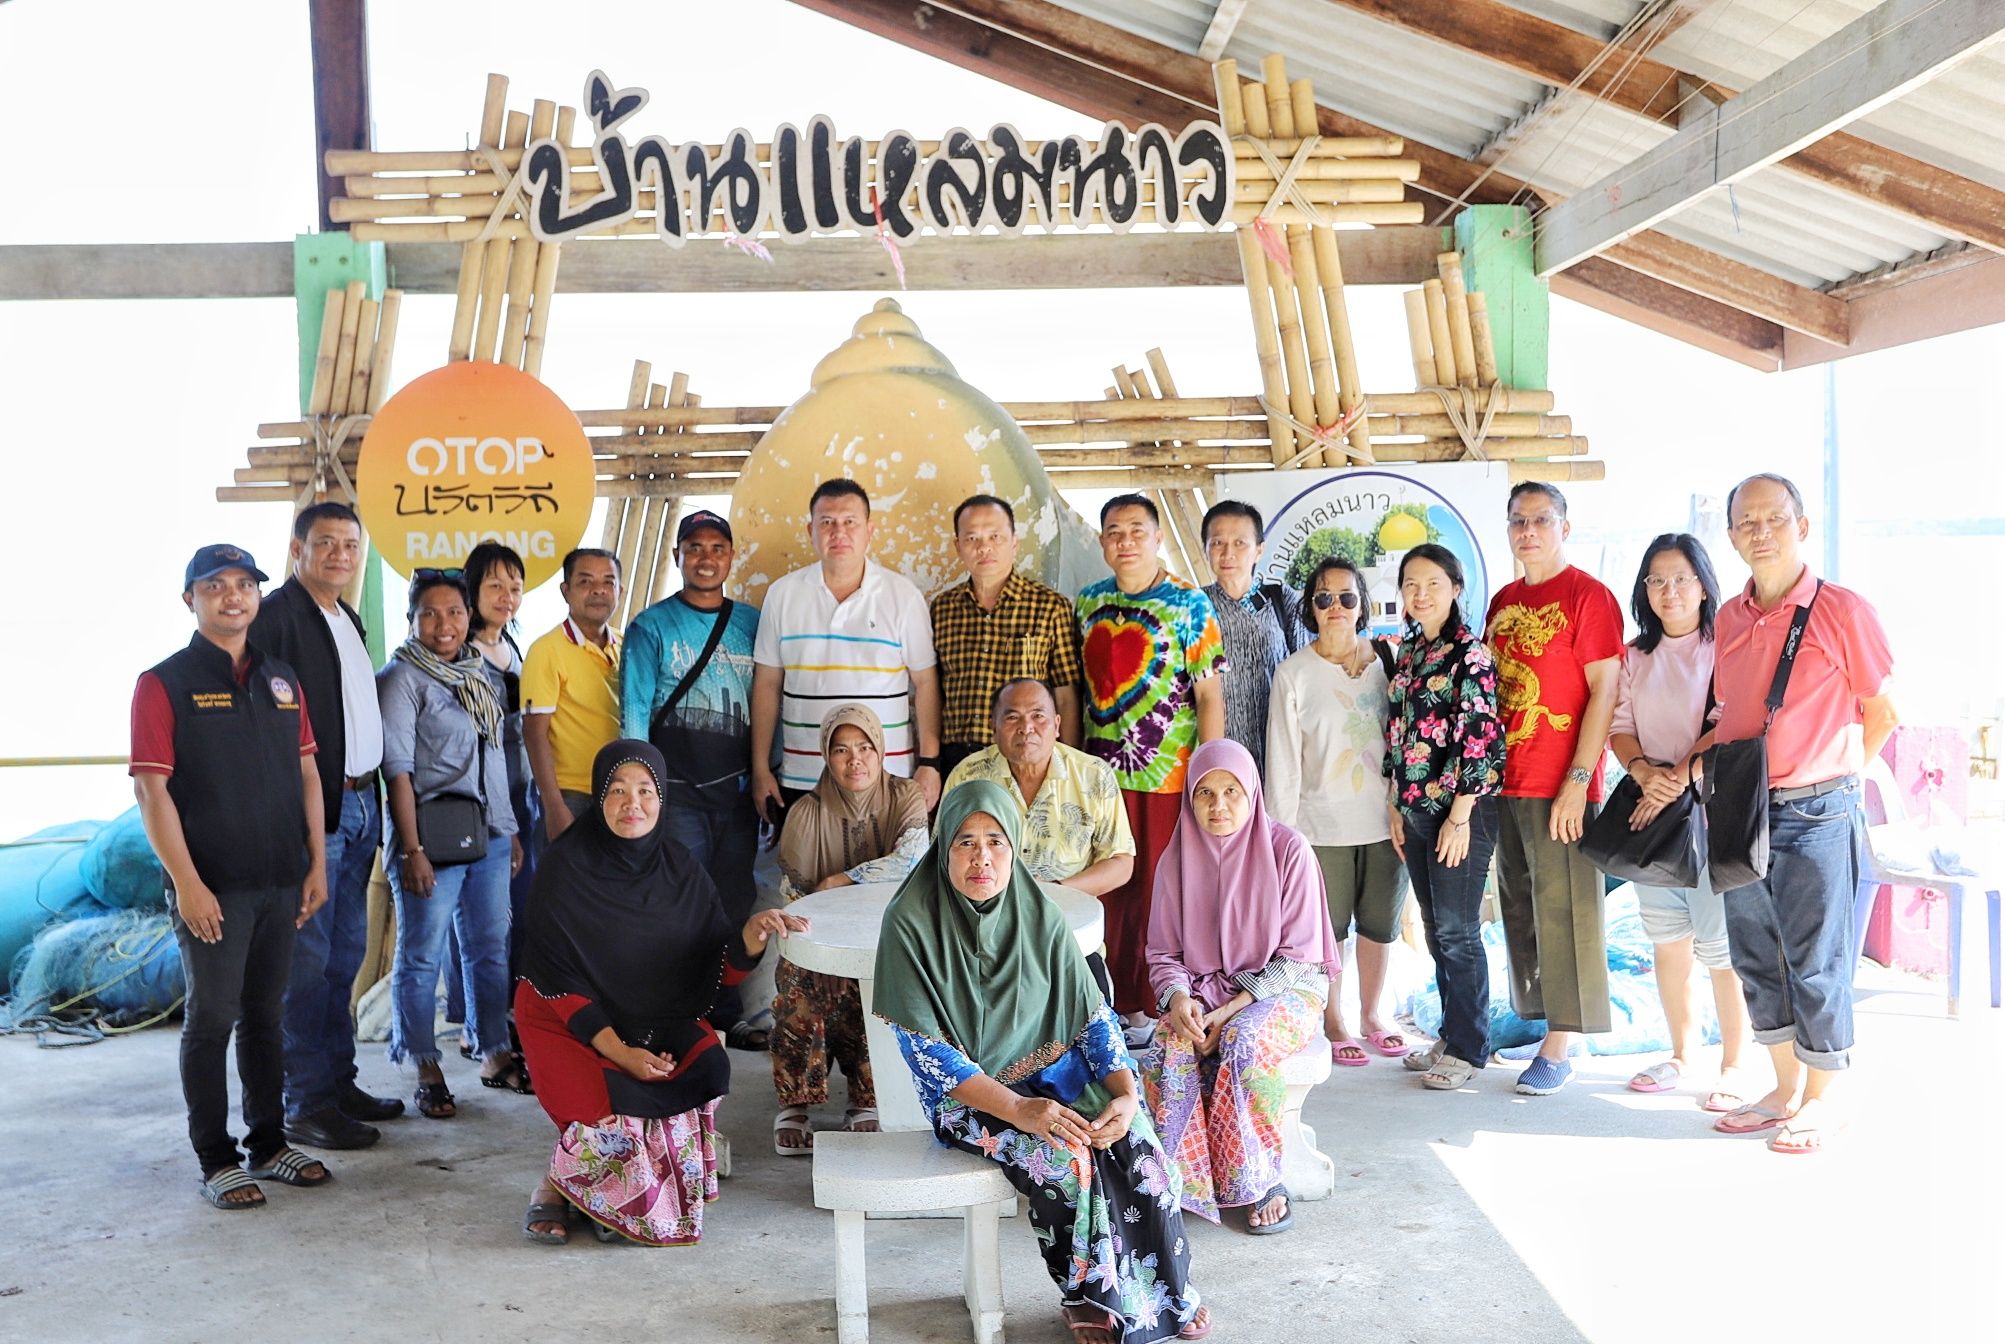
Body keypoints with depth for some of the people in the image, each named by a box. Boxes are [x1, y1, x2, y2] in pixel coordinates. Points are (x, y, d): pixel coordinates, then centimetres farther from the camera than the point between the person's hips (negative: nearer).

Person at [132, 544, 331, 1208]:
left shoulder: (281, 680, 11)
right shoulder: (165, 683, -5)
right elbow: (151, 788, -10)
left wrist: (317, 864, 7)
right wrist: (186, 883, -16)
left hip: (281, 882, 5)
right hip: (211, 888, -5)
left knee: (266, 1015, 14)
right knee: (211, 1020, 3)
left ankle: (268, 1143, 25)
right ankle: (216, 1160, 14)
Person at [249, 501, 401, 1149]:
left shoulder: (348, 620, 17)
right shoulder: (274, 616, -10)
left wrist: (370, 800, 16)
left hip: (359, 805, 9)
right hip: (308, 810, -9)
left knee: (345, 955, 15)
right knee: (307, 960, -3)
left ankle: (340, 1082, 25)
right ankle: (306, 1104, 5)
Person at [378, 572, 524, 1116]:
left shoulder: (479, 674, 14)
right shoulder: (402, 679, -7)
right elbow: (397, 768, -12)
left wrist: (511, 829, 17)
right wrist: (412, 850, -17)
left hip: (490, 837, 7)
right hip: (433, 840, -7)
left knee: (491, 949, 12)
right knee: (421, 957, 1)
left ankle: (494, 1054, 24)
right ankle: (427, 1070, 11)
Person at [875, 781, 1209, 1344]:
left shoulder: (1040, 917, -3)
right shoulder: (911, 923, -15)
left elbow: (1093, 1016, 0)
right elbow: (923, 1047, -17)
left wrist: (1126, 1093, -18)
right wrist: (1019, 1109, -26)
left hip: (1056, 1070, 4)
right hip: (968, 1092, -3)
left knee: (1142, 1151, -20)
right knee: (1064, 1159, -28)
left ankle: (1166, 1294, 3)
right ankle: (1087, 1297, -1)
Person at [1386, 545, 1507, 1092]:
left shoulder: (1471, 653, -10)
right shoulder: (1407, 652, 12)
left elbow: (1478, 737, -15)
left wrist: (1459, 816, -17)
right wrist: (1396, 806, 13)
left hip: (1462, 806, -7)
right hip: (1416, 806, 7)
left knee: (1456, 930, -2)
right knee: (1435, 929, 13)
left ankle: (1468, 1048, 10)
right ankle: (1450, 1035, 25)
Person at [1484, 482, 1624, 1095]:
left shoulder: (1588, 595, -7)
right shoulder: (1503, 602, 14)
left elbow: (1605, 692, -12)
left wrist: (1578, 781, -17)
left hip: (1561, 787, -7)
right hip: (1504, 782, 7)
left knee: (1563, 910, -2)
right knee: (1519, 907, 13)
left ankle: (1561, 1047, 6)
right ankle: (1530, 1018, 26)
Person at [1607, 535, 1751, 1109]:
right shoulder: (1636, 657, 13)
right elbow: (1619, 727, 7)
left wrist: (1680, 778, -18)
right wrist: (1645, 773, -11)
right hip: (1648, 812, 5)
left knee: (1721, 946, -5)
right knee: (1666, 941, 10)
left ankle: (1733, 1067, 7)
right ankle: (1682, 1054, 22)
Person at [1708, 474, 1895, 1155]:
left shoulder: (1843, 611, -8)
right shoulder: (1728, 619, 8)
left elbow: (1882, 713, 0)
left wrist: (1828, 775, 3)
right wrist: (1701, 756, 4)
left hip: (1815, 814, -6)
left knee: (1816, 963, 3)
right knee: (1756, 959, 13)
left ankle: (1820, 1100, 18)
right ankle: (1785, 1090, 28)